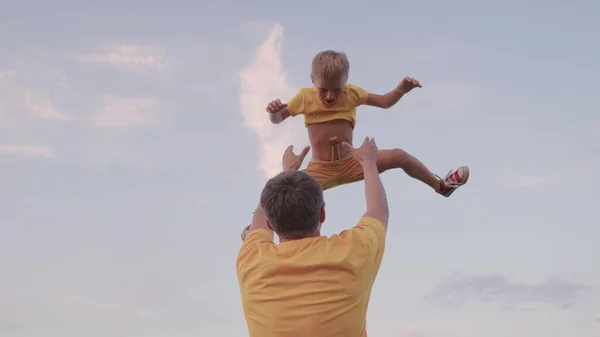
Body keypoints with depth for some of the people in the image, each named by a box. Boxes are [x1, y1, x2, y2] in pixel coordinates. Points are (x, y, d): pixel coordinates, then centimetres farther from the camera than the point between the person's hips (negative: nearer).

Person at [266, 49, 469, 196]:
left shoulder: (351, 93, -3)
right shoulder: (305, 97, -8)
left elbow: (384, 102, 4)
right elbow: (277, 120, 1)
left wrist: (401, 90, -17)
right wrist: (274, 111, -25)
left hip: (352, 163, 2)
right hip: (321, 169, -2)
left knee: (399, 156, -8)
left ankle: (440, 185, 16)